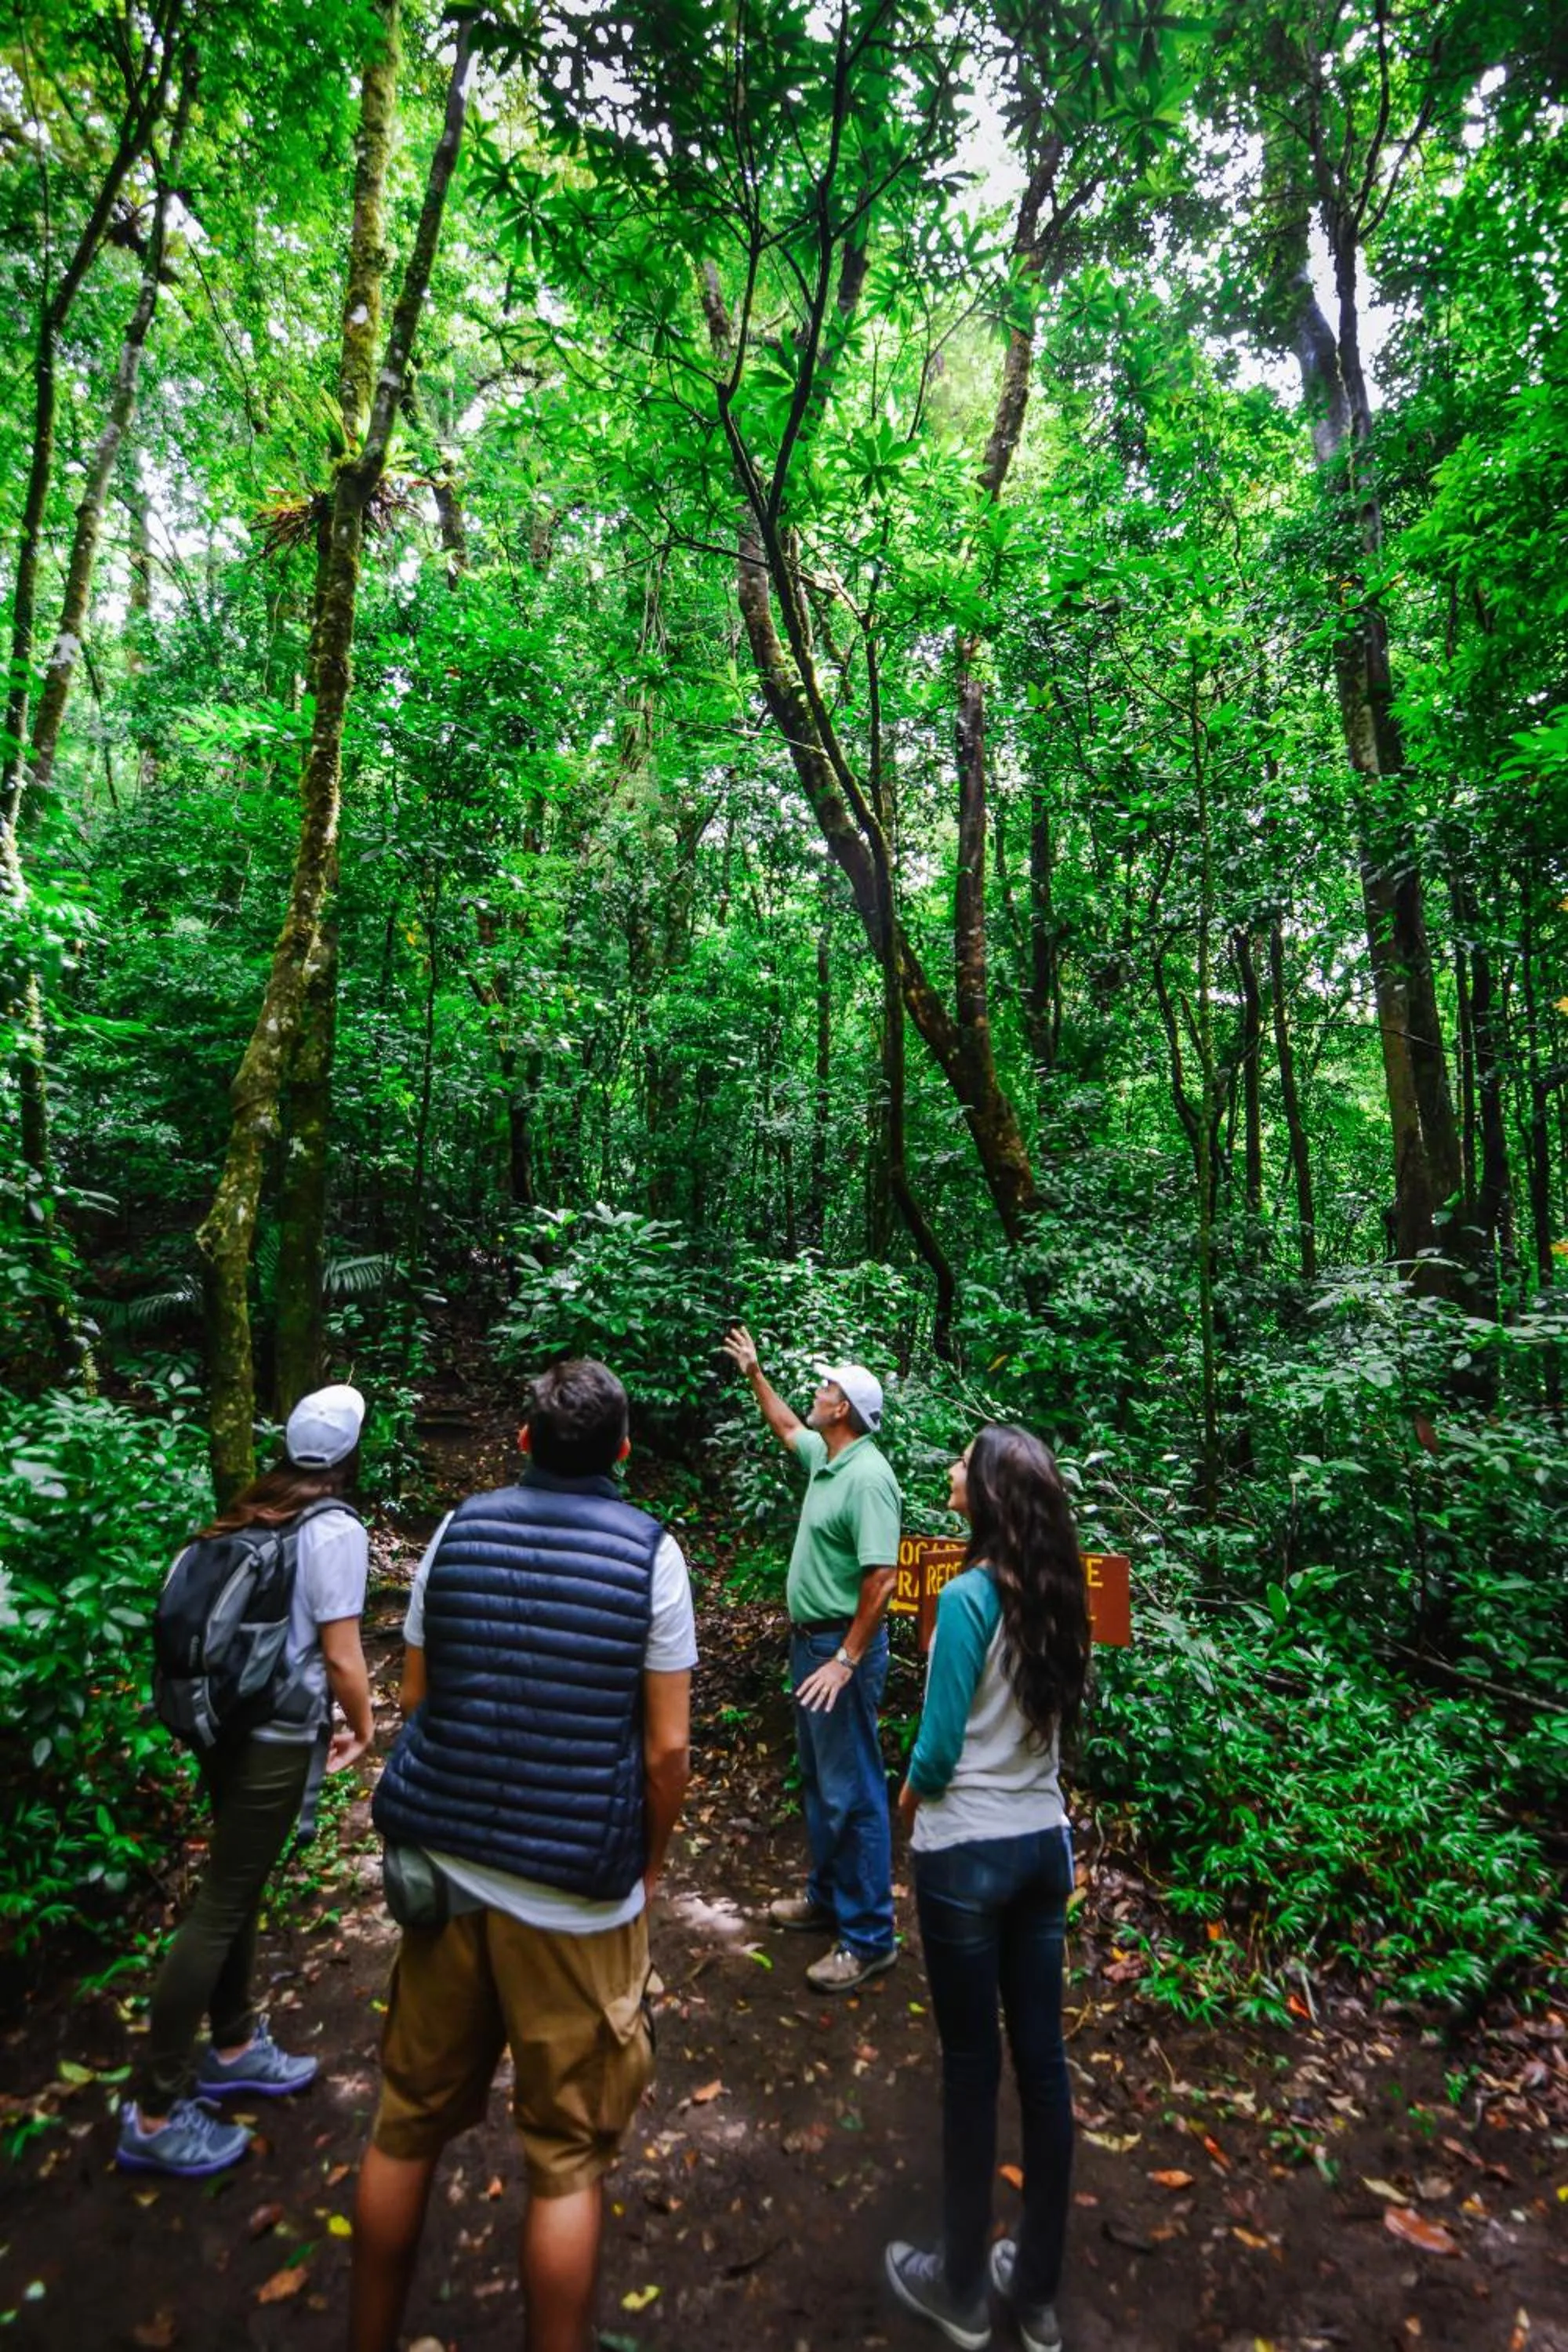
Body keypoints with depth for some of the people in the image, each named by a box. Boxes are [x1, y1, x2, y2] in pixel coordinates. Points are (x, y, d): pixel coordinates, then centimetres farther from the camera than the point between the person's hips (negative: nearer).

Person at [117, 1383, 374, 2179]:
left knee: (237, 1890, 22)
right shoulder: (335, 1529, -18)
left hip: (226, 1721, 8)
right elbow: (341, 1658, -17)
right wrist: (363, 1728, 3)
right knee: (220, 1908, 4)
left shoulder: (251, 1514, 5)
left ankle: (235, 2048, 40)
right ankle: (155, 2112, 17)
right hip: (276, 1738, -8)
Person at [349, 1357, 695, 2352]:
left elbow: (417, 1695, 4)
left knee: (409, 2126, 23)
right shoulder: (648, 1550, -13)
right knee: (567, 2156, 14)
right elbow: (667, 1746, -11)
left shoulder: (461, 1529, -3)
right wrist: (648, 1864, 6)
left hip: (446, 1868, 4)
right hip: (576, 1895, -3)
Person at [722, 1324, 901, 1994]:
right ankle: (828, 1896, 37)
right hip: (809, 1638, 10)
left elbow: (883, 1577, -28)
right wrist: (754, 1373, 27)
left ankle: (868, 1936, 13)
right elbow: (786, 1426, 27)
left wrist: (847, 1659, -26)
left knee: (851, 1792, 0)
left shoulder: (868, 1477, -24)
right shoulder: (824, 1457, 4)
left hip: (842, 1645, -10)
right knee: (817, 1779, 21)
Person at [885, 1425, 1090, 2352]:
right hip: (1046, 1843, 6)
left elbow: (940, 1749, -16)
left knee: (973, 2061, 11)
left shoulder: (971, 1596, -22)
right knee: (1043, 2055, 17)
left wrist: (913, 1791, 3)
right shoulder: (1061, 1594, -1)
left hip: (969, 1853, -6)